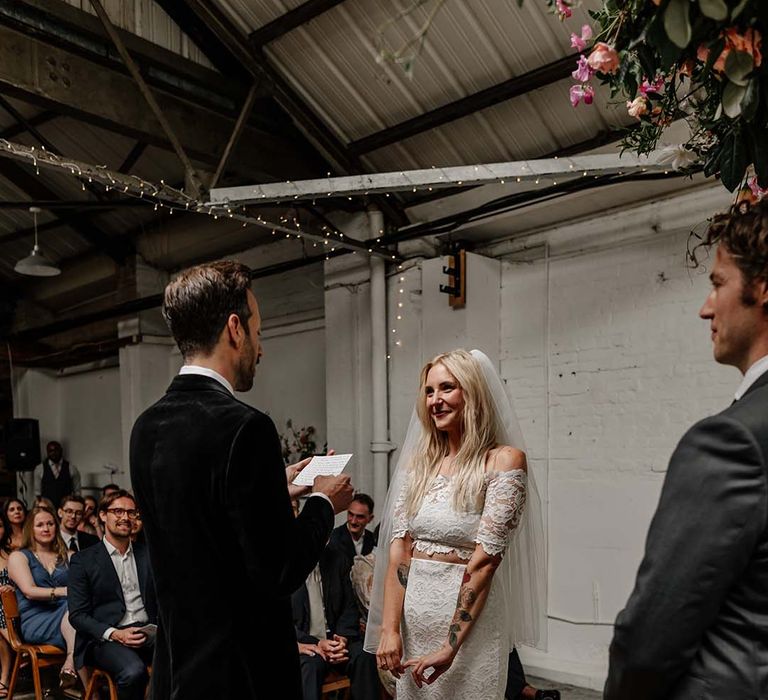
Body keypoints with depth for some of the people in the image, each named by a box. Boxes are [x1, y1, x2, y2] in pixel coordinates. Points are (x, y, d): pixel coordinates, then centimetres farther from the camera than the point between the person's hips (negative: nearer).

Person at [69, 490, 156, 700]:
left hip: (149, 632, 3)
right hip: (106, 638, -3)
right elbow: (77, 615, -1)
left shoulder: (148, 555, 15)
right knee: (134, 671, -35)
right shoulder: (82, 560, 4)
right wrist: (115, 634, -15)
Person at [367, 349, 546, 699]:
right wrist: (389, 629, -9)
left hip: (469, 620, -5)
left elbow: (485, 559, -15)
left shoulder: (504, 460, -10)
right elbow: (398, 550, 0)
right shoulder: (418, 463, 6)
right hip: (413, 614, 5)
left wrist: (450, 646, -18)